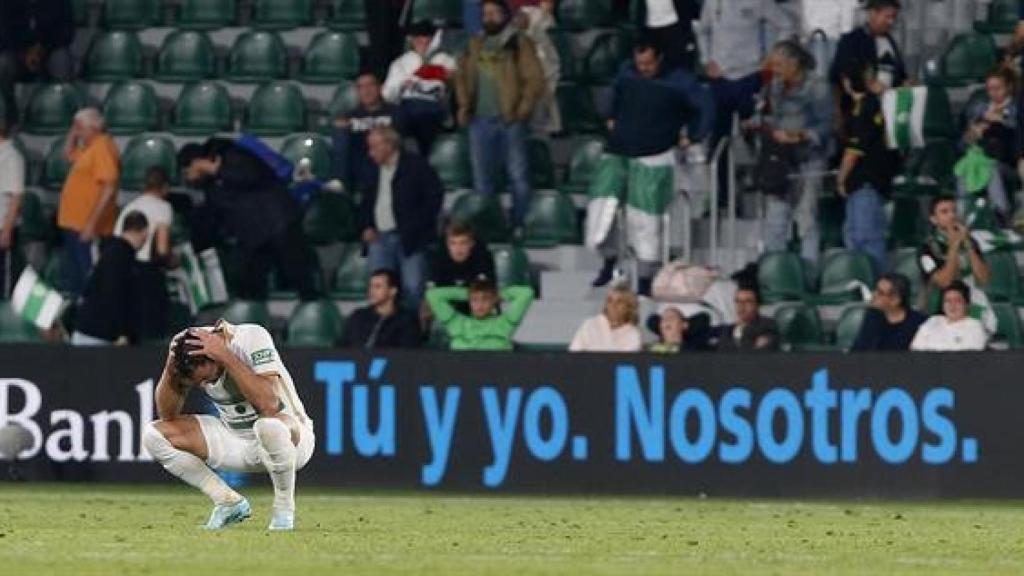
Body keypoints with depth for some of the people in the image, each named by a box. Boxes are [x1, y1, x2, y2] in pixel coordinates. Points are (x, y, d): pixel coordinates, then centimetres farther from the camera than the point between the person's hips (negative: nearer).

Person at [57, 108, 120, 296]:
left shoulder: (103, 147, -16)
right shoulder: (88, 147, 14)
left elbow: (109, 189, -24)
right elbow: (69, 155, 36)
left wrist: (92, 224, -28)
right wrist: (73, 133, 18)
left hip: (87, 229, -10)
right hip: (74, 224, 10)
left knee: (89, 280, -10)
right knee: (72, 280, 17)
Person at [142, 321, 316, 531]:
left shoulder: (250, 337, -25)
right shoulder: (184, 348, -10)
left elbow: (269, 404, -36)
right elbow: (167, 414, -8)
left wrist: (225, 356, -36)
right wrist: (170, 366, -23)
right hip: (234, 440, 6)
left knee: (269, 427, -42)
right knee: (153, 434, -9)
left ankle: (284, 509, -15)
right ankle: (230, 503, -1)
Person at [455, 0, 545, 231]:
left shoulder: (519, 44, -3)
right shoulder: (475, 46, 12)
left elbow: (535, 80, -7)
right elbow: (462, 76, 19)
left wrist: (522, 110, -14)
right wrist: (464, 105, 5)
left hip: (509, 119, -5)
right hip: (481, 120, 5)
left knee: (518, 174, -1)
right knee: (482, 176, 10)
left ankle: (520, 223, 5)